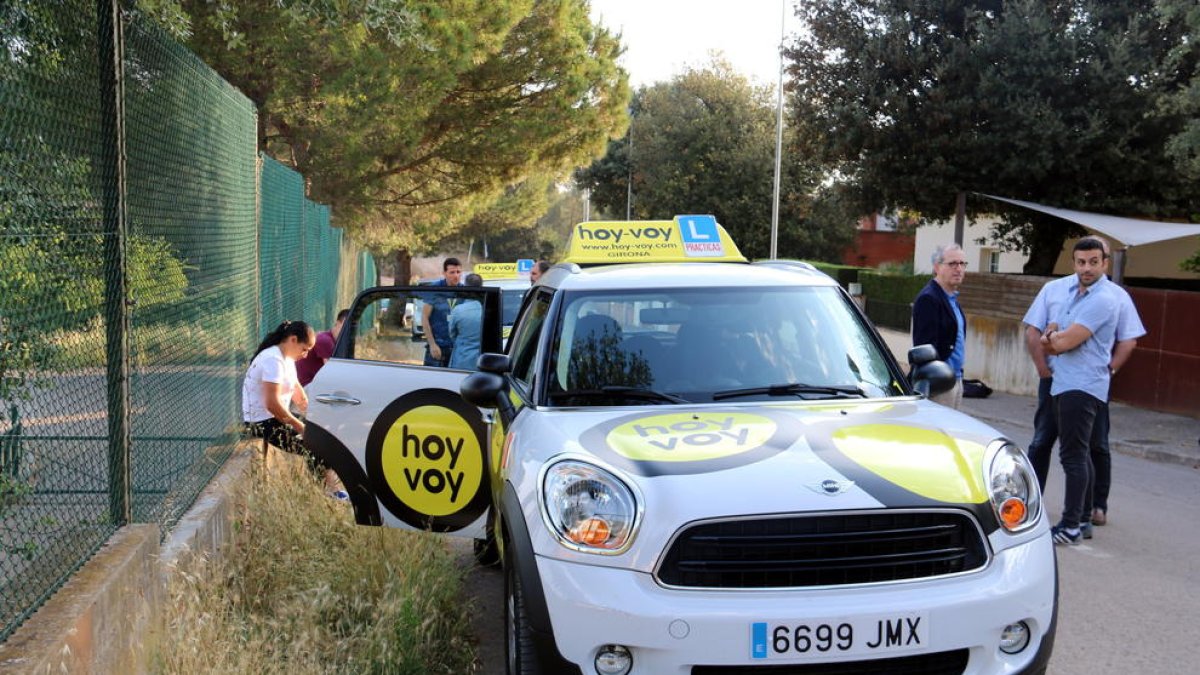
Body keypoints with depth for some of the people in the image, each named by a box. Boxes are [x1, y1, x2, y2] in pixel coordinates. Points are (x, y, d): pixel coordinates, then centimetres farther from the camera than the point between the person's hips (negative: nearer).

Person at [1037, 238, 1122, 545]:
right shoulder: (1072, 287, 13)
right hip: (1064, 382, 10)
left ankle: (1071, 526, -7)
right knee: (1078, 453, 15)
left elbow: (1066, 341, -22)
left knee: (1073, 455, -9)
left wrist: (1051, 338, 0)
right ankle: (1081, 517, 25)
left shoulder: (1103, 299, -16)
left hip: (1082, 386, -10)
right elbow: (1055, 335, 16)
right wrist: (1053, 334, -8)